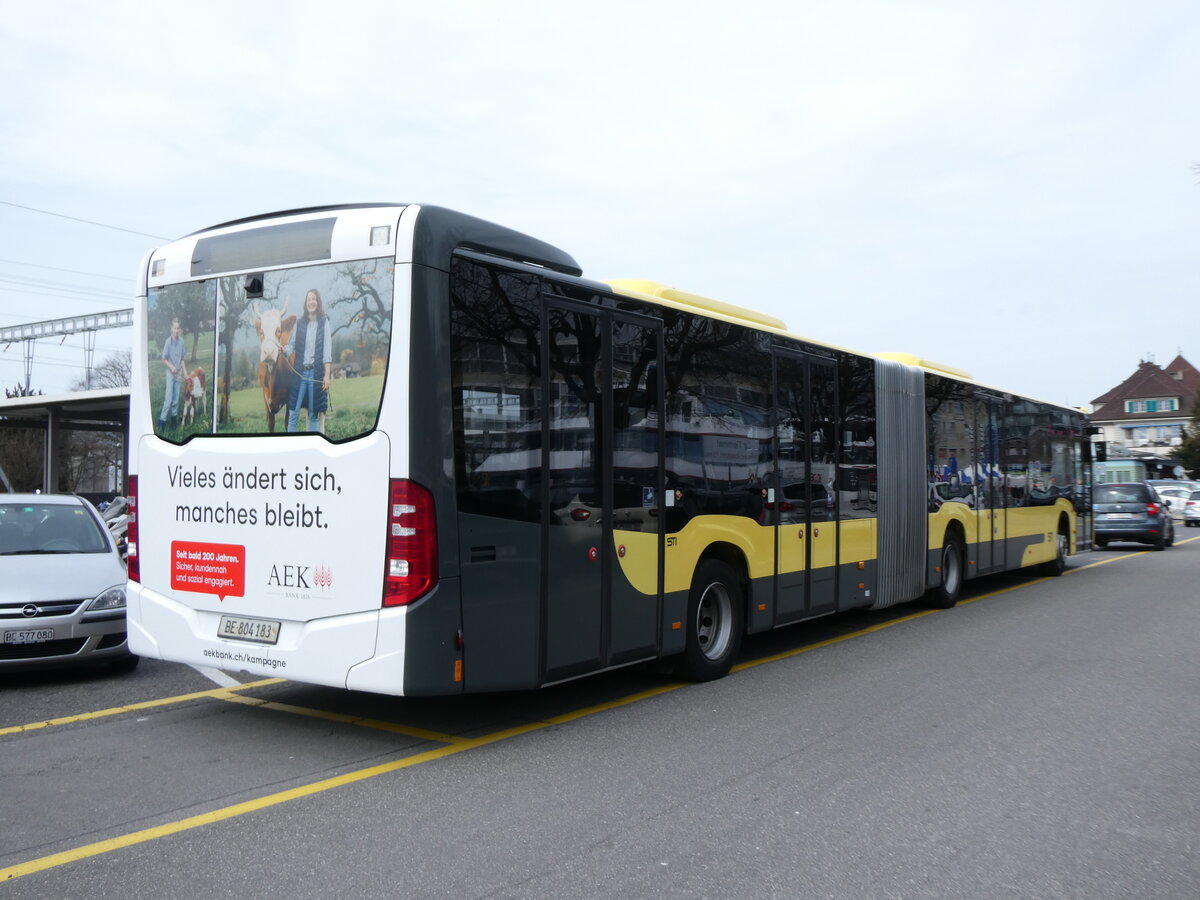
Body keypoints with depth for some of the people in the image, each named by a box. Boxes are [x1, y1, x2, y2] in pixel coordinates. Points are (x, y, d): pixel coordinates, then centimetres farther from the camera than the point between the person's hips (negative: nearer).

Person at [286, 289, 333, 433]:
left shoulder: (324, 322, 2)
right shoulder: (299, 322, 8)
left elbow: (327, 349, -2)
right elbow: (292, 345, 8)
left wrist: (327, 374, -9)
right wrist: (283, 349, -15)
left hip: (316, 372, -2)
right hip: (299, 372, 2)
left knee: (314, 414, 4)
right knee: (293, 412, -1)